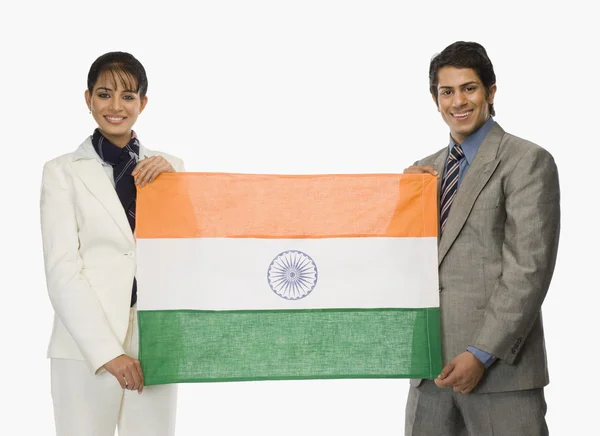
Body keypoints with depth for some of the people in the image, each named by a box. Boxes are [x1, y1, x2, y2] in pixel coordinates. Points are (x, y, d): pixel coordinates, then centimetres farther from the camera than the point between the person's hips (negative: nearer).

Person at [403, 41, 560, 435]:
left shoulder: (527, 161, -4)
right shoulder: (427, 169, 15)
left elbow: (529, 269, -11)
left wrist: (482, 354, -16)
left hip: (498, 365, -5)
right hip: (431, 364, 6)